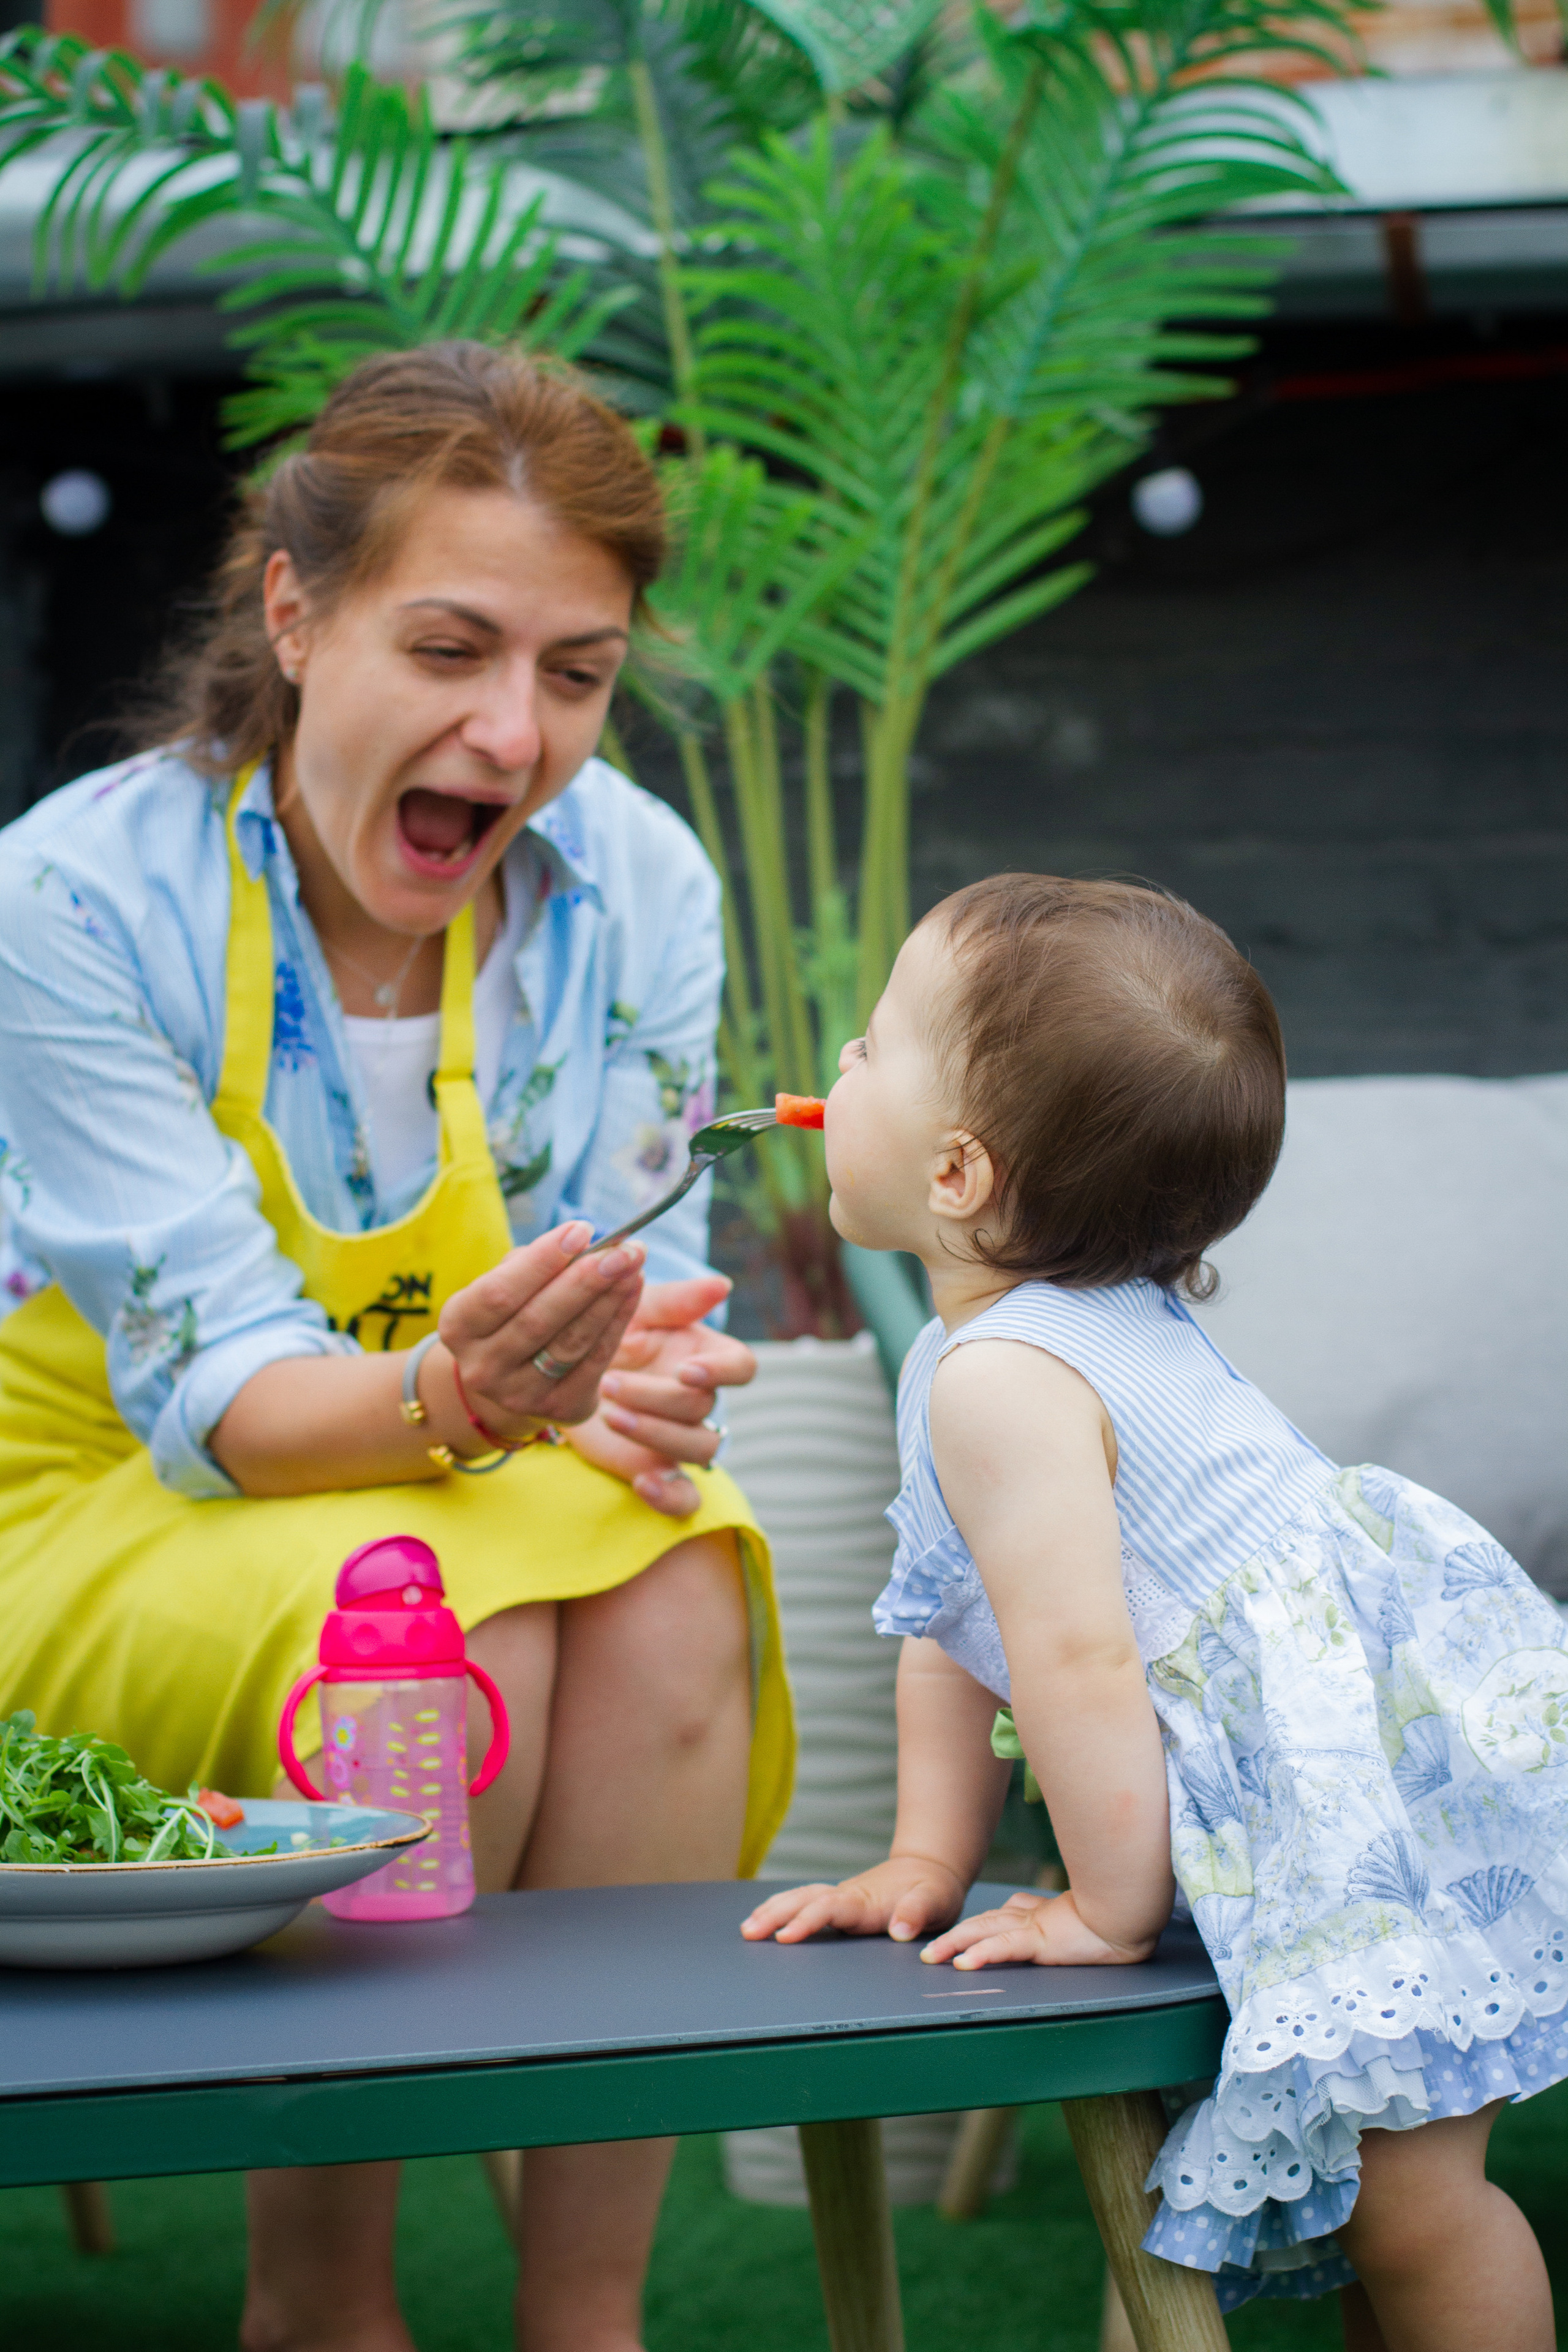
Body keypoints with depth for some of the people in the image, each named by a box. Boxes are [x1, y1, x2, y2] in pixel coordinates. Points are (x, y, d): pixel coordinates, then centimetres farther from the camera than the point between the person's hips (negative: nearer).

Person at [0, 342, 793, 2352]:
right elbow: (211, 1384, -24)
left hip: (493, 1473, 3)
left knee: (672, 1594, -30)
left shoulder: (635, 886, -9)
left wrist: (623, 1388, -32)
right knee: (443, 1634, -34)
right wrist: (450, 1397, -46)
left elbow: (629, 1282, -6)